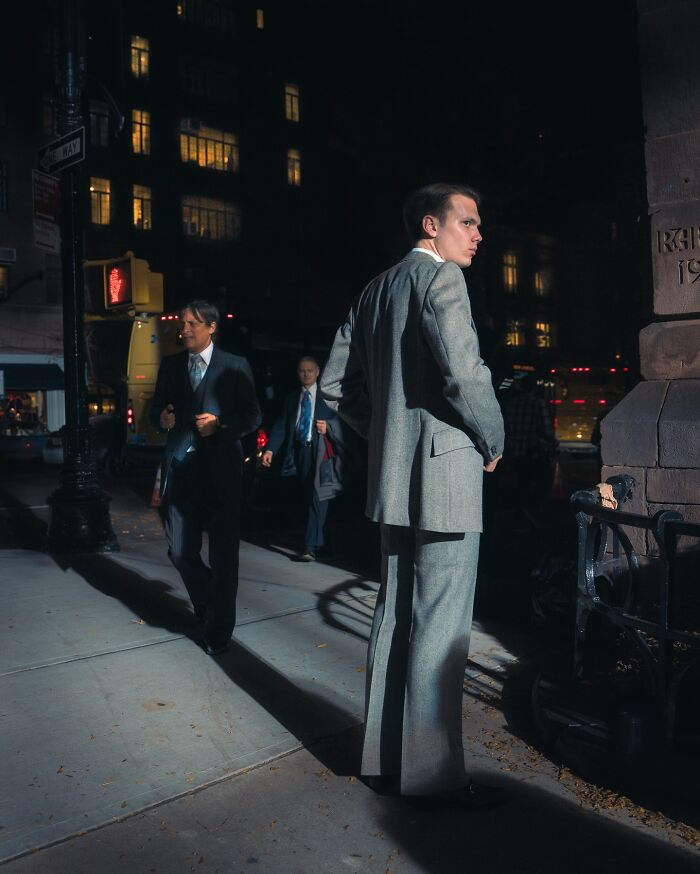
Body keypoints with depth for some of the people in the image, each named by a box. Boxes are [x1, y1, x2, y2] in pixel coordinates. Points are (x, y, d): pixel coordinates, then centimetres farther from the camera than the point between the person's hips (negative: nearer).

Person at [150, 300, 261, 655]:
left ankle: (218, 630, 17)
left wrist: (220, 424, -17)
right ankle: (207, 602, 36)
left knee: (223, 553, 2)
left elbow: (252, 417, 0)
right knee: (180, 550, 8)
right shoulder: (170, 365, 11)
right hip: (181, 469, 4)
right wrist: (162, 418, -7)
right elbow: (156, 410, 16)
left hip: (220, 470, -3)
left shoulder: (235, 367, 1)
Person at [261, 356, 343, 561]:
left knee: (317, 497, -12)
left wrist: (328, 427, -21)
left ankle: (310, 547, -14)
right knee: (308, 498, 11)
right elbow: (281, 425, 8)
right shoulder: (291, 398, 16)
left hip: (320, 451, -4)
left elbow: (340, 420, 0)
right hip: (299, 451, 5)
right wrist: (270, 449, -4)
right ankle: (319, 542, 25)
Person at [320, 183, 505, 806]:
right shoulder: (442, 277, -8)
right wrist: (493, 442, -7)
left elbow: (335, 385, 16)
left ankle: (386, 759, 26)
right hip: (444, 474, -9)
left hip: (393, 477, 9)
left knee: (395, 619, 15)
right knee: (440, 629, -1)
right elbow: (465, 372, -23)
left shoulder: (375, 290, 17)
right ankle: (433, 773, 10)